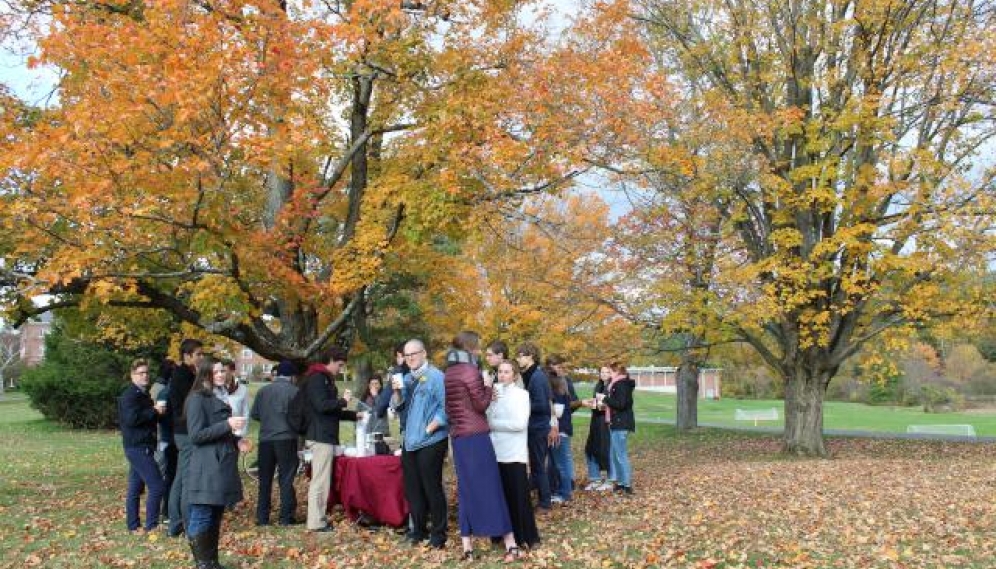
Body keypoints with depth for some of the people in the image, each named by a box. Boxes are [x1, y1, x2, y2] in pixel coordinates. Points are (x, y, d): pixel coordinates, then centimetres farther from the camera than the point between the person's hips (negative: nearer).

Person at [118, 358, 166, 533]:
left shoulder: (143, 394, 19)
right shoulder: (130, 395, -12)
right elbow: (132, 418, -26)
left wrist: (158, 411, 9)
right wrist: (154, 411, -18)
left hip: (141, 447, 10)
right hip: (138, 447, -10)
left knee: (136, 488, 13)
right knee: (157, 486, -11)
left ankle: (133, 525, 19)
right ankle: (151, 525, -6)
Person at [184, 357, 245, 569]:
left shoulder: (220, 397, 19)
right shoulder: (197, 399, -10)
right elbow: (196, 435, -17)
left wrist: (235, 438, 13)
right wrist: (227, 425, -21)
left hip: (221, 467, 9)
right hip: (205, 470, -9)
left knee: (215, 517, 12)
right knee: (201, 518, -5)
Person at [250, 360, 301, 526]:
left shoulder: (263, 390, 5)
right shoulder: (294, 391, -6)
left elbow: (254, 414, 6)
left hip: (265, 439, 4)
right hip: (286, 439, -3)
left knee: (265, 480, 11)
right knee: (286, 479, 2)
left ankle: (262, 518, 12)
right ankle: (286, 517, 0)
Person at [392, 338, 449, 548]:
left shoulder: (436, 377, -9)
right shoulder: (407, 378, 14)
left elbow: (445, 408, -14)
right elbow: (401, 407, 14)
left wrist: (430, 428, -16)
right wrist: (397, 392, -4)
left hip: (430, 441, -7)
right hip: (409, 441, 7)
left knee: (432, 488, -2)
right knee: (412, 488, 12)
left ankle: (438, 534, 7)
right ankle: (418, 529, 25)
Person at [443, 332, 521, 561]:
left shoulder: (449, 373, 13)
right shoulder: (470, 370, -10)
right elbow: (481, 404, -11)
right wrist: (488, 387, 5)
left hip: (458, 437, 7)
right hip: (476, 436, -7)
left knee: (466, 489, 8)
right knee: (491, 487, -4)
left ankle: (467, 547, 7)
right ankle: (510, 544, -1)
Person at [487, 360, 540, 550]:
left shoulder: (522, 394, -1)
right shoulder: (493, 393, 9)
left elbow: (520, 423, -12)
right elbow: (485, 419, 3)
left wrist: (493, 424, -8)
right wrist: (489, 401, -12)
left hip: (514, 453, -3)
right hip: (495, 451, 3)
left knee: (518, 495, -1)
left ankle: (525, 536, 8)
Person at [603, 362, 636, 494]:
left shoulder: (621, 385, -14)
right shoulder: (618, 384, 16)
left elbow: (621, 404, -23)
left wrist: (605, 399, -14)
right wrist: (607, 404, 6)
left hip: (621, 424, -10)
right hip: (617, 423, 10)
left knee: (620, 454, -7)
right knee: (614, 453, 13)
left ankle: (627, 484, -4)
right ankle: (620, 482, 18)